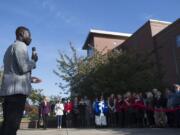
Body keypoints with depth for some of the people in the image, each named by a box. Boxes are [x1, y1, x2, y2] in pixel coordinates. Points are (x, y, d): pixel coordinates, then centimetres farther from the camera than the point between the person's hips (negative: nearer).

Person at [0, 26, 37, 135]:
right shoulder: (20, 45, -3)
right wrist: (33, 62, 3)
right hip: (18, 89, -10)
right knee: (12, 124, -11)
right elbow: (23, 67, -15)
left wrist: (30, 78, 29)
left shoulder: (10, 47, 27)